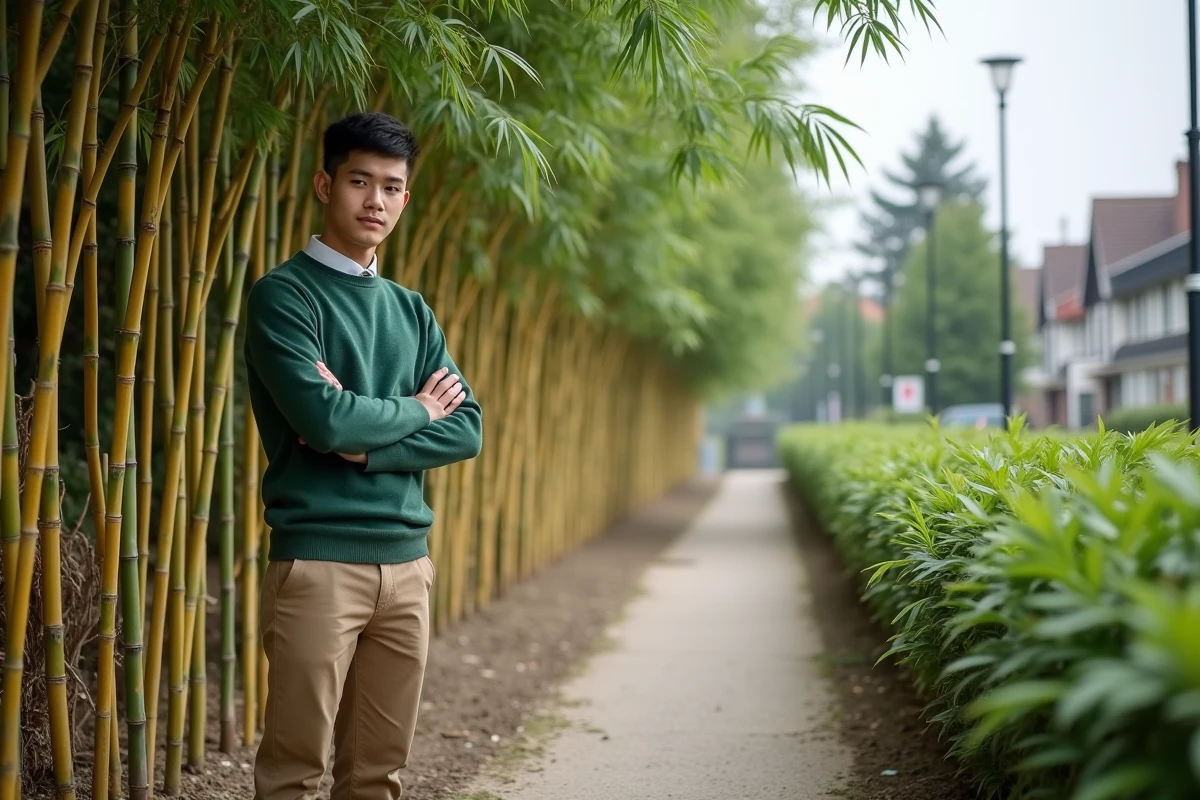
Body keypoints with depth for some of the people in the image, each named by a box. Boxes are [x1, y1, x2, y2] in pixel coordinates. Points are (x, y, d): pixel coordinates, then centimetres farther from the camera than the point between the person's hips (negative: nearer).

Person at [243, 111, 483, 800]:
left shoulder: (412, 311, 16)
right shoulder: (285, 295, -3)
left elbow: (467, 429, 6)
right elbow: (323, 419, -17)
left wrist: (365, 445, -10)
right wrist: (415, 413, 0)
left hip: (407, 561, 6)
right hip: (317, 557, -6)